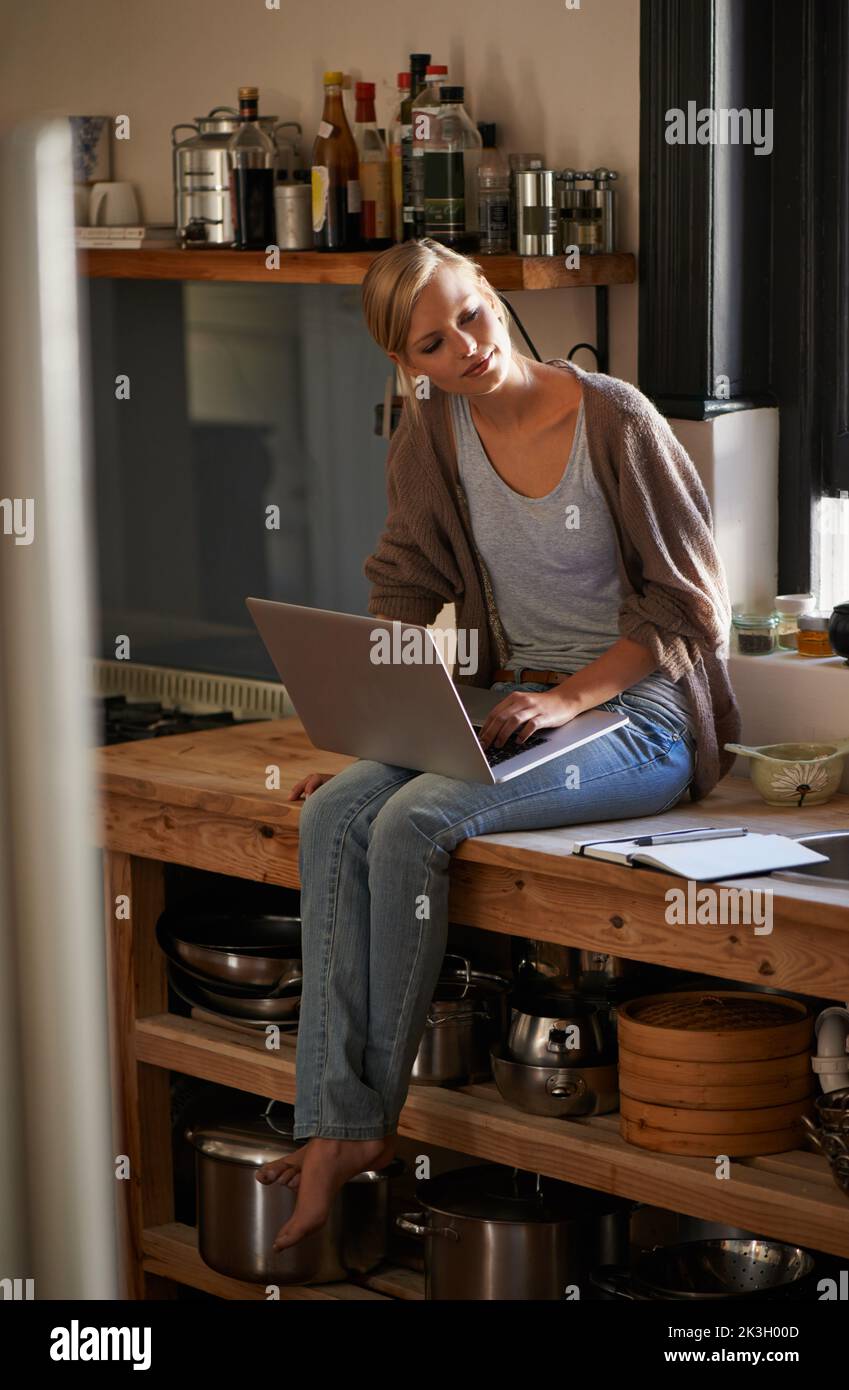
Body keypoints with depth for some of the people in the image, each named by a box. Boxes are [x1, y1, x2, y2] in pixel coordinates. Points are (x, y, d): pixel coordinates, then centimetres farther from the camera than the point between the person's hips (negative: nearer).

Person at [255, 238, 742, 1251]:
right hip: (512, 700, 6)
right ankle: (333, 1127, -24)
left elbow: (687, 603, -8)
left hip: (637, 712, -6)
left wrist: (569, 698, -18)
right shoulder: (430, 432, 4)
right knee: (336, 814, -21)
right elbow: (405, 595, 9)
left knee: (414, 821, -27)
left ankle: (369, 1118, -14)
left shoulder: (615, 420, -12)